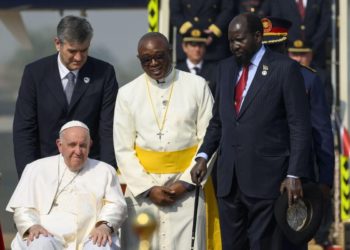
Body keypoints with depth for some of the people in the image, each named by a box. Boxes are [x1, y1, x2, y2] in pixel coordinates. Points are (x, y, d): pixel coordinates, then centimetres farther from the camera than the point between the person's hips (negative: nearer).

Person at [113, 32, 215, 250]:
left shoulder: (197, 86, 2)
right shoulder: (127, 93, 7)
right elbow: (123, 150, 5)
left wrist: (185, 183, -7)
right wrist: (148, 189, -5)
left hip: (186, 189, -1)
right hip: (141, 189, 2)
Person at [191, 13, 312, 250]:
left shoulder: (285, 68, -4)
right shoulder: (226, 68, 14)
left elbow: (299, 126, -6)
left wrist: (295, 175, -12)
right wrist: (204, 155, 3)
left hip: (266, 177, -5)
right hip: (229, 179, 5)